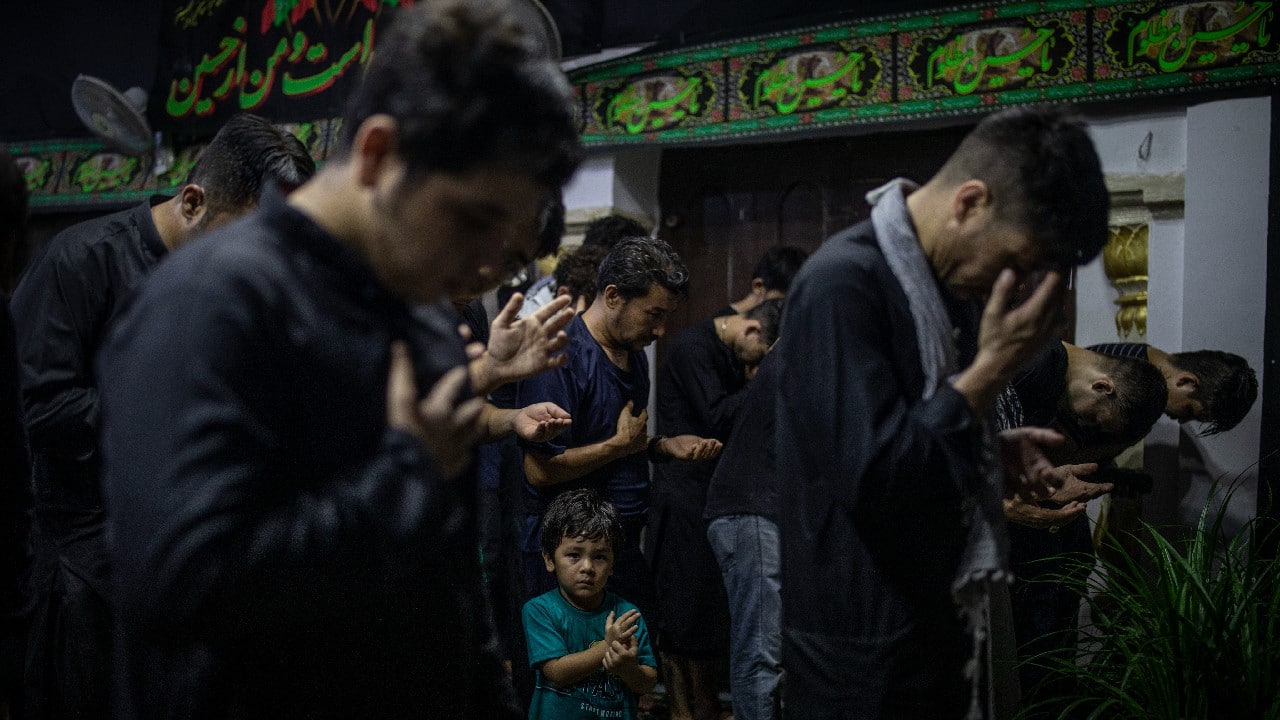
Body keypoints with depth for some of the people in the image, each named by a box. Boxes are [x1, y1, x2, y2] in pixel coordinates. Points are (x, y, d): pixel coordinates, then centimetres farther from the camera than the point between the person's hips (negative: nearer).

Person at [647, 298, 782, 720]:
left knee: (716, 608, 13)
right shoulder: (693, 348, -14)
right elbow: (720, 418, -21)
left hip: (717, 494, 9)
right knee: (683, 609, 0)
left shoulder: (731, 354, 13)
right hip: (685, 492, -9)